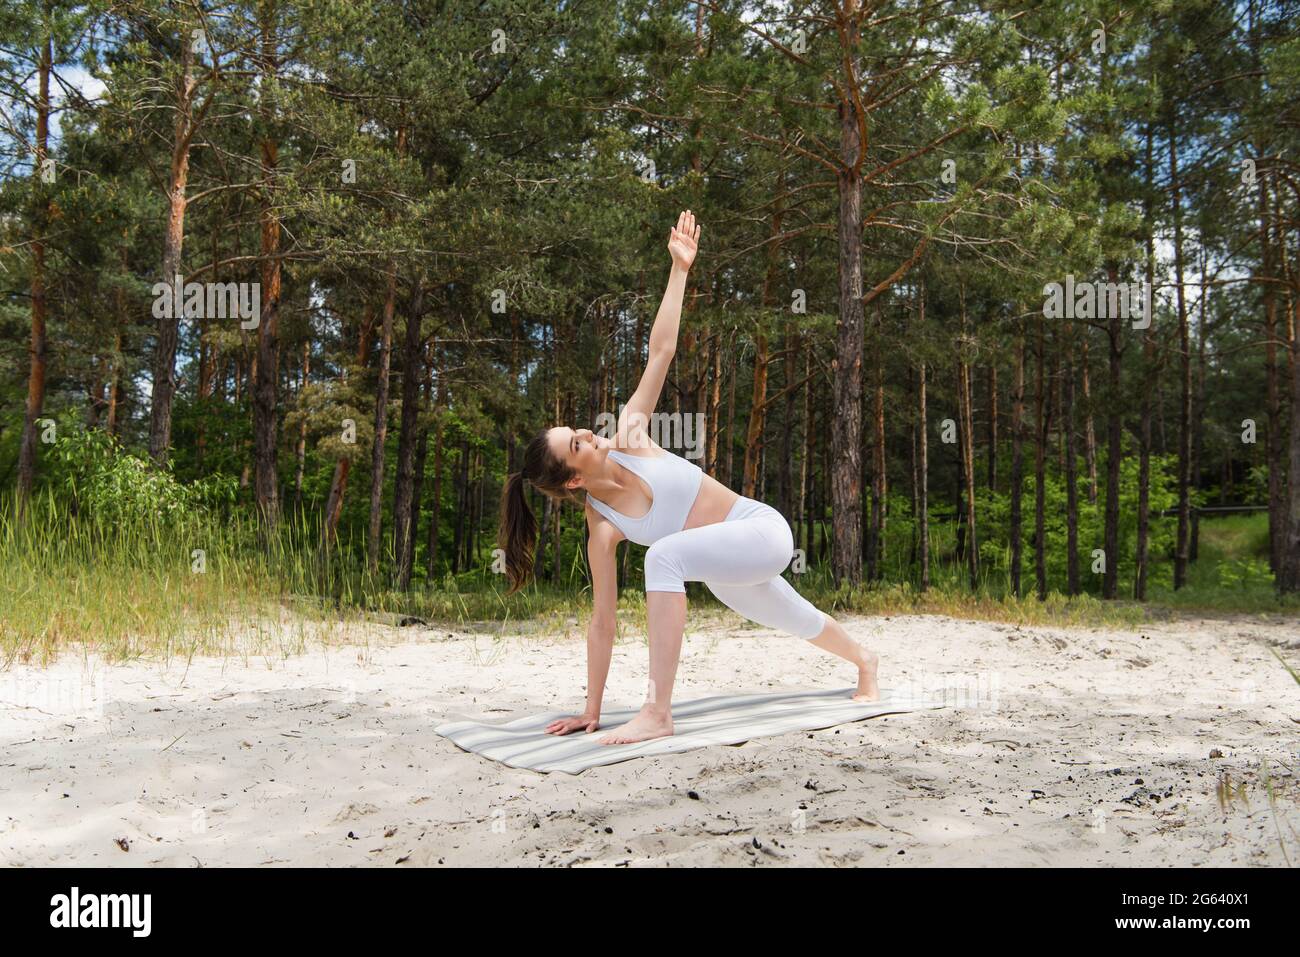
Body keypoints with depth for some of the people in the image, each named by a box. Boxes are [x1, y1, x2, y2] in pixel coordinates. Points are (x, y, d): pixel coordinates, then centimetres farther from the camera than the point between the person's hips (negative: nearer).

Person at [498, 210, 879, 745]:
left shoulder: (626, 441, -15)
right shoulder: (602, 530, -16)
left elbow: (661, 352, -13)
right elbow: (602, 622, -12)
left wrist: (680, 269, -16)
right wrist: (591, 710, -12)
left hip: (763, 532, -2)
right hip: (726, 574, 3)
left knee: (665, 557, -32)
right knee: (797, 622, 28)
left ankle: (657, 714, -28)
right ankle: (863, 660, 65)